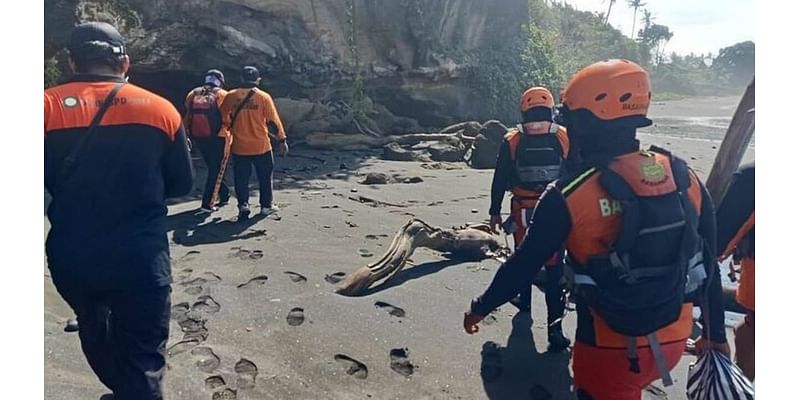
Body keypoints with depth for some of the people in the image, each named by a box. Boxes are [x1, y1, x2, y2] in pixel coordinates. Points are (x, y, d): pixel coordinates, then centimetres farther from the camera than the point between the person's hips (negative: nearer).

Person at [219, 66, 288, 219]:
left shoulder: (231, 96, -2)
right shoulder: (263, 97, -7)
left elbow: (223, 117, 5)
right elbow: (273, 121, -6)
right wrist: (282, 140, 1)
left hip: (239, 146, 1)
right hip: (261, 145, -1)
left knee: (241, 177, 11)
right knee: (265, 176, 13)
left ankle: (243, 204, 2)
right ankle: (266, 205, 18)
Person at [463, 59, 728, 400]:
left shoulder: (569, 197, -21)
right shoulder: (686, 179, -6)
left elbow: (523, 265, -12)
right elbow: (708, 263, 2)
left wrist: (481, 307, 3)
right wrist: (716, 333, 15)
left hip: (612, 348, -4)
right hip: (674, 339, 5)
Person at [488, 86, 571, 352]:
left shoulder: (511, 142, -4)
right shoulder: (566, 139, -3)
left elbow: (499, 181, -1)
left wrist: (495, 212, 9)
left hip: (523, 213, 1)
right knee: (554, 266, 0)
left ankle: (524, 300, 41)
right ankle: (555, 323, -5)